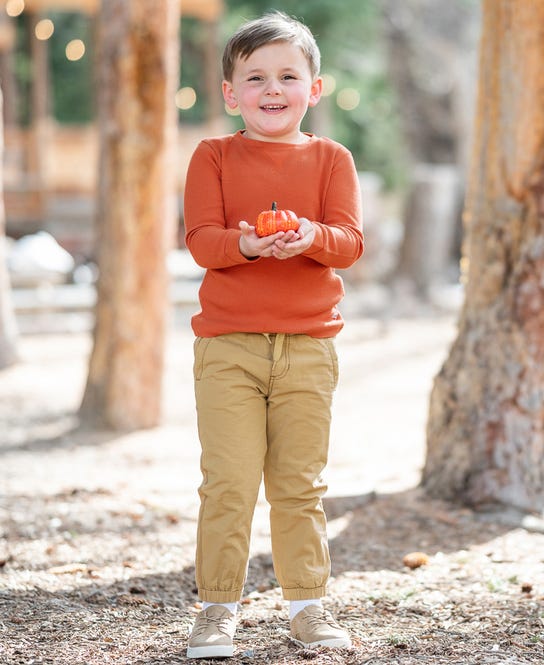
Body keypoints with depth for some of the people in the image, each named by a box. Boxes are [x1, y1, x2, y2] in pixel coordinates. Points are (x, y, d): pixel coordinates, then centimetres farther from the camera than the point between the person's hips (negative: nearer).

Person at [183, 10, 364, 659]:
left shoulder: (330, 159, 6)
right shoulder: (213, 156, 4)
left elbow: (350, 241, -4)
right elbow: (200, 238, -7)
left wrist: (311, 238, -26)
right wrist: (245, 244, -28)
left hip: (308, 348, 1)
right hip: (228, 344, -1)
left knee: (300, 483, 9)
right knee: (228, 483, -3)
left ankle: (306, 603, 20)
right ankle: (217, 607, 8)